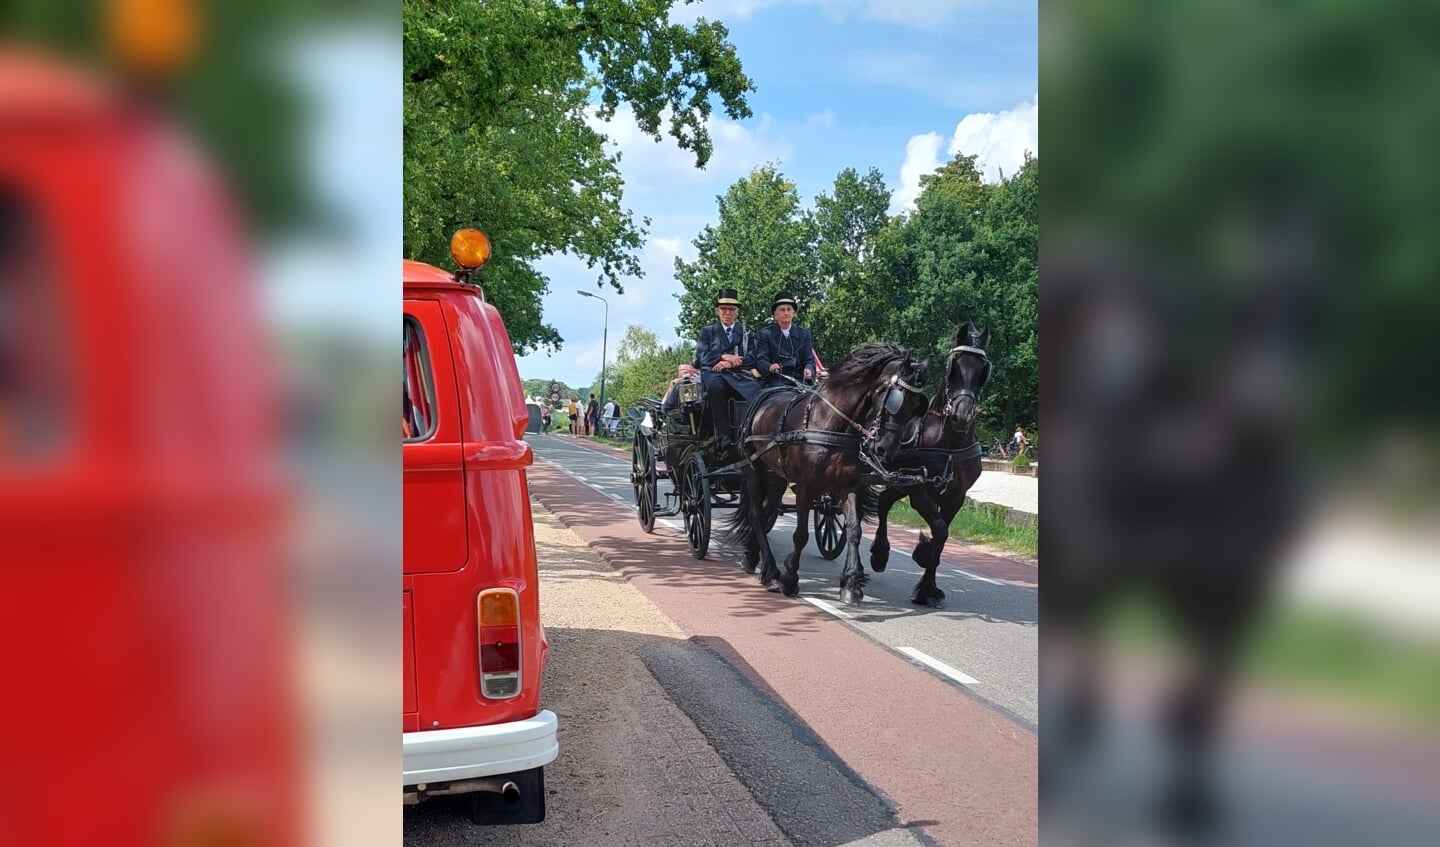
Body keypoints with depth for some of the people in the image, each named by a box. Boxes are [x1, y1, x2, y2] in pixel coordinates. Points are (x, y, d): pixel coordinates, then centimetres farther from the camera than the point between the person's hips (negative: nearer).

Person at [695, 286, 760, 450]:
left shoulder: (746, 333, 24)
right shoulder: (707, 331, 21)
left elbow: (751, 359, 8)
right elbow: (701, 357, 6)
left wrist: (730, 363, -9)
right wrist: (724, 356, -8)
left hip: (740, 374, 2)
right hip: (713, 373, -1)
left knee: (756, 392, -34)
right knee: (716, 385, -40)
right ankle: (723, 436, -41)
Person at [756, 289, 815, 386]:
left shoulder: (804, 334, 14)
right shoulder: (766, 333, 7)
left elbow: (809, 360, 9)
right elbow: (760, 360, -3)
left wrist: (809, 369, -16)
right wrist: (770, 367, -27)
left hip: (799, 380, 2)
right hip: (775, 381, -2)